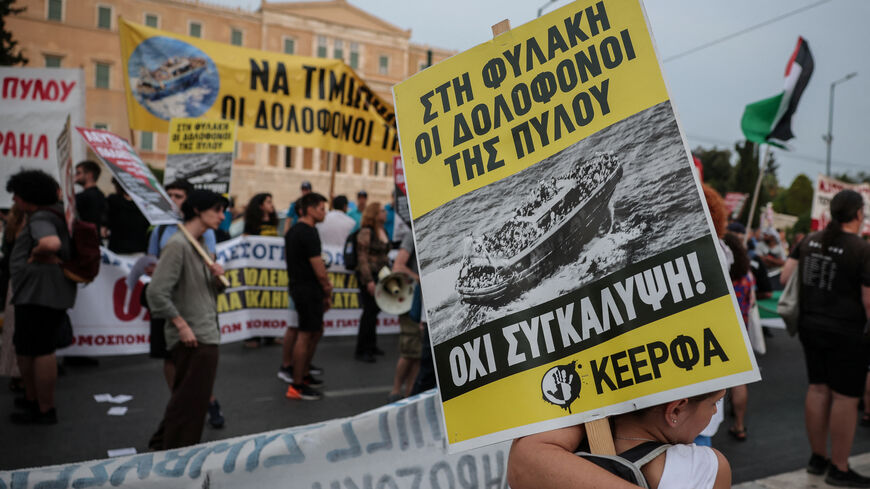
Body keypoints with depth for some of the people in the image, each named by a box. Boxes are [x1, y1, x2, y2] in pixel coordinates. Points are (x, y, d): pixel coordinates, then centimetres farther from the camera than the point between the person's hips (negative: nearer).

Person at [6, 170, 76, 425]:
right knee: (24, 348, 22)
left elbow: (52, 243, -38)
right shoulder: (54, 212, 14)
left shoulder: (40, 219, -17)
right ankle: (31, 398, 35)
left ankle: (45, 411, 7)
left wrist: (36, 254, -19)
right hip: (36, 293, 11)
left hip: (39, 295, -11)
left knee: (40, 351, -3)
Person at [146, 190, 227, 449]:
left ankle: (163, 442, 37)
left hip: (207, 335, 9)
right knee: (190, 400, 2)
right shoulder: (178, 244, -16)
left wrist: (217, 276, -2)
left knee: (186, 397, 21)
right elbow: (157, 293, -23)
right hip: (193, 339, -9)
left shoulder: (201, 243, 12)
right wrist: (182, 325, -19)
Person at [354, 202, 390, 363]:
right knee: (370, 311, -7)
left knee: (374, 310, 13)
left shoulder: (383, 231, 14)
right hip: (369, 276, -8)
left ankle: (370, 345, 25)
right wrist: (369, 280, -20)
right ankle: (361, 351, 2)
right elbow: (362, 258, -15)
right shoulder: (366, 232, -12)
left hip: (381, 276, 8)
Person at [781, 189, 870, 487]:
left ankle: (817, 458, 28)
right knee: (845, 397, 3)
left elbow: (785, 277, 6)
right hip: (845, 332, -7)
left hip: (810, 326, 7)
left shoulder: (810, 241, 3)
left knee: (818, 389, 16)